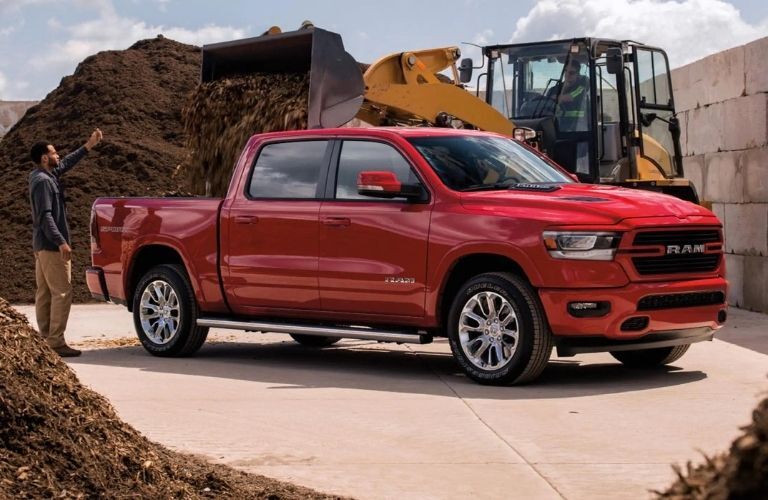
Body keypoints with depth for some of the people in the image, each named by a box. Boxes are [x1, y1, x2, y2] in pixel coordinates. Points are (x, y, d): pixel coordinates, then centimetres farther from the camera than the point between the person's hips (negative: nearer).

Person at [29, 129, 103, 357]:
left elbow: (65, 163, 28)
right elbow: (45, 215, -22)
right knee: (61, 293, -10)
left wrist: (88, 146, 29)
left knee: (44, 293, 10)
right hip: (51, 246, -11)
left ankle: (45, 339, 13)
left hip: (42, 245, 11)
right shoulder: (43, 181, -16)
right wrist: (61, 241, -26)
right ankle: (56, 342, -11)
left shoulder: (45, 176, 12)